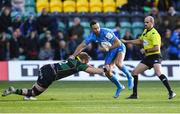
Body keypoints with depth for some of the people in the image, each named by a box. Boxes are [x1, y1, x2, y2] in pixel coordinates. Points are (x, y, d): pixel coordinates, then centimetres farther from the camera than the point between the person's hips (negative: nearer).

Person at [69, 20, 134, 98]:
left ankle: (129, 77, -7)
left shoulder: (106, 32, -29)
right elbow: (82, 46, -10)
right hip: (110, 53, 6)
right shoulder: (92, 36, -14)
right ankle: (119, 87, 20)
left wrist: (108, 48, -27)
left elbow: (118, 43, -28)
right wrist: (73, 55, -20)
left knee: (118, 63, -34)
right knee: (108, 73, -4)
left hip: (119, 48, -6)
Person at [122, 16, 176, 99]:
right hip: (147, 57, 10)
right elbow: (140, 41, 30)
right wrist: (126, 41, 29)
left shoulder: (154, 34, -16)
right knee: (135, 72, 8)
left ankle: (171, 92, -30)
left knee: (158, 73, -31)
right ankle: (134, 94, 16)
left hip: (155, 56, -10)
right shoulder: (145, 31, 12)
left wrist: (145, 50, -16)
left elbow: (156, 48, -24)